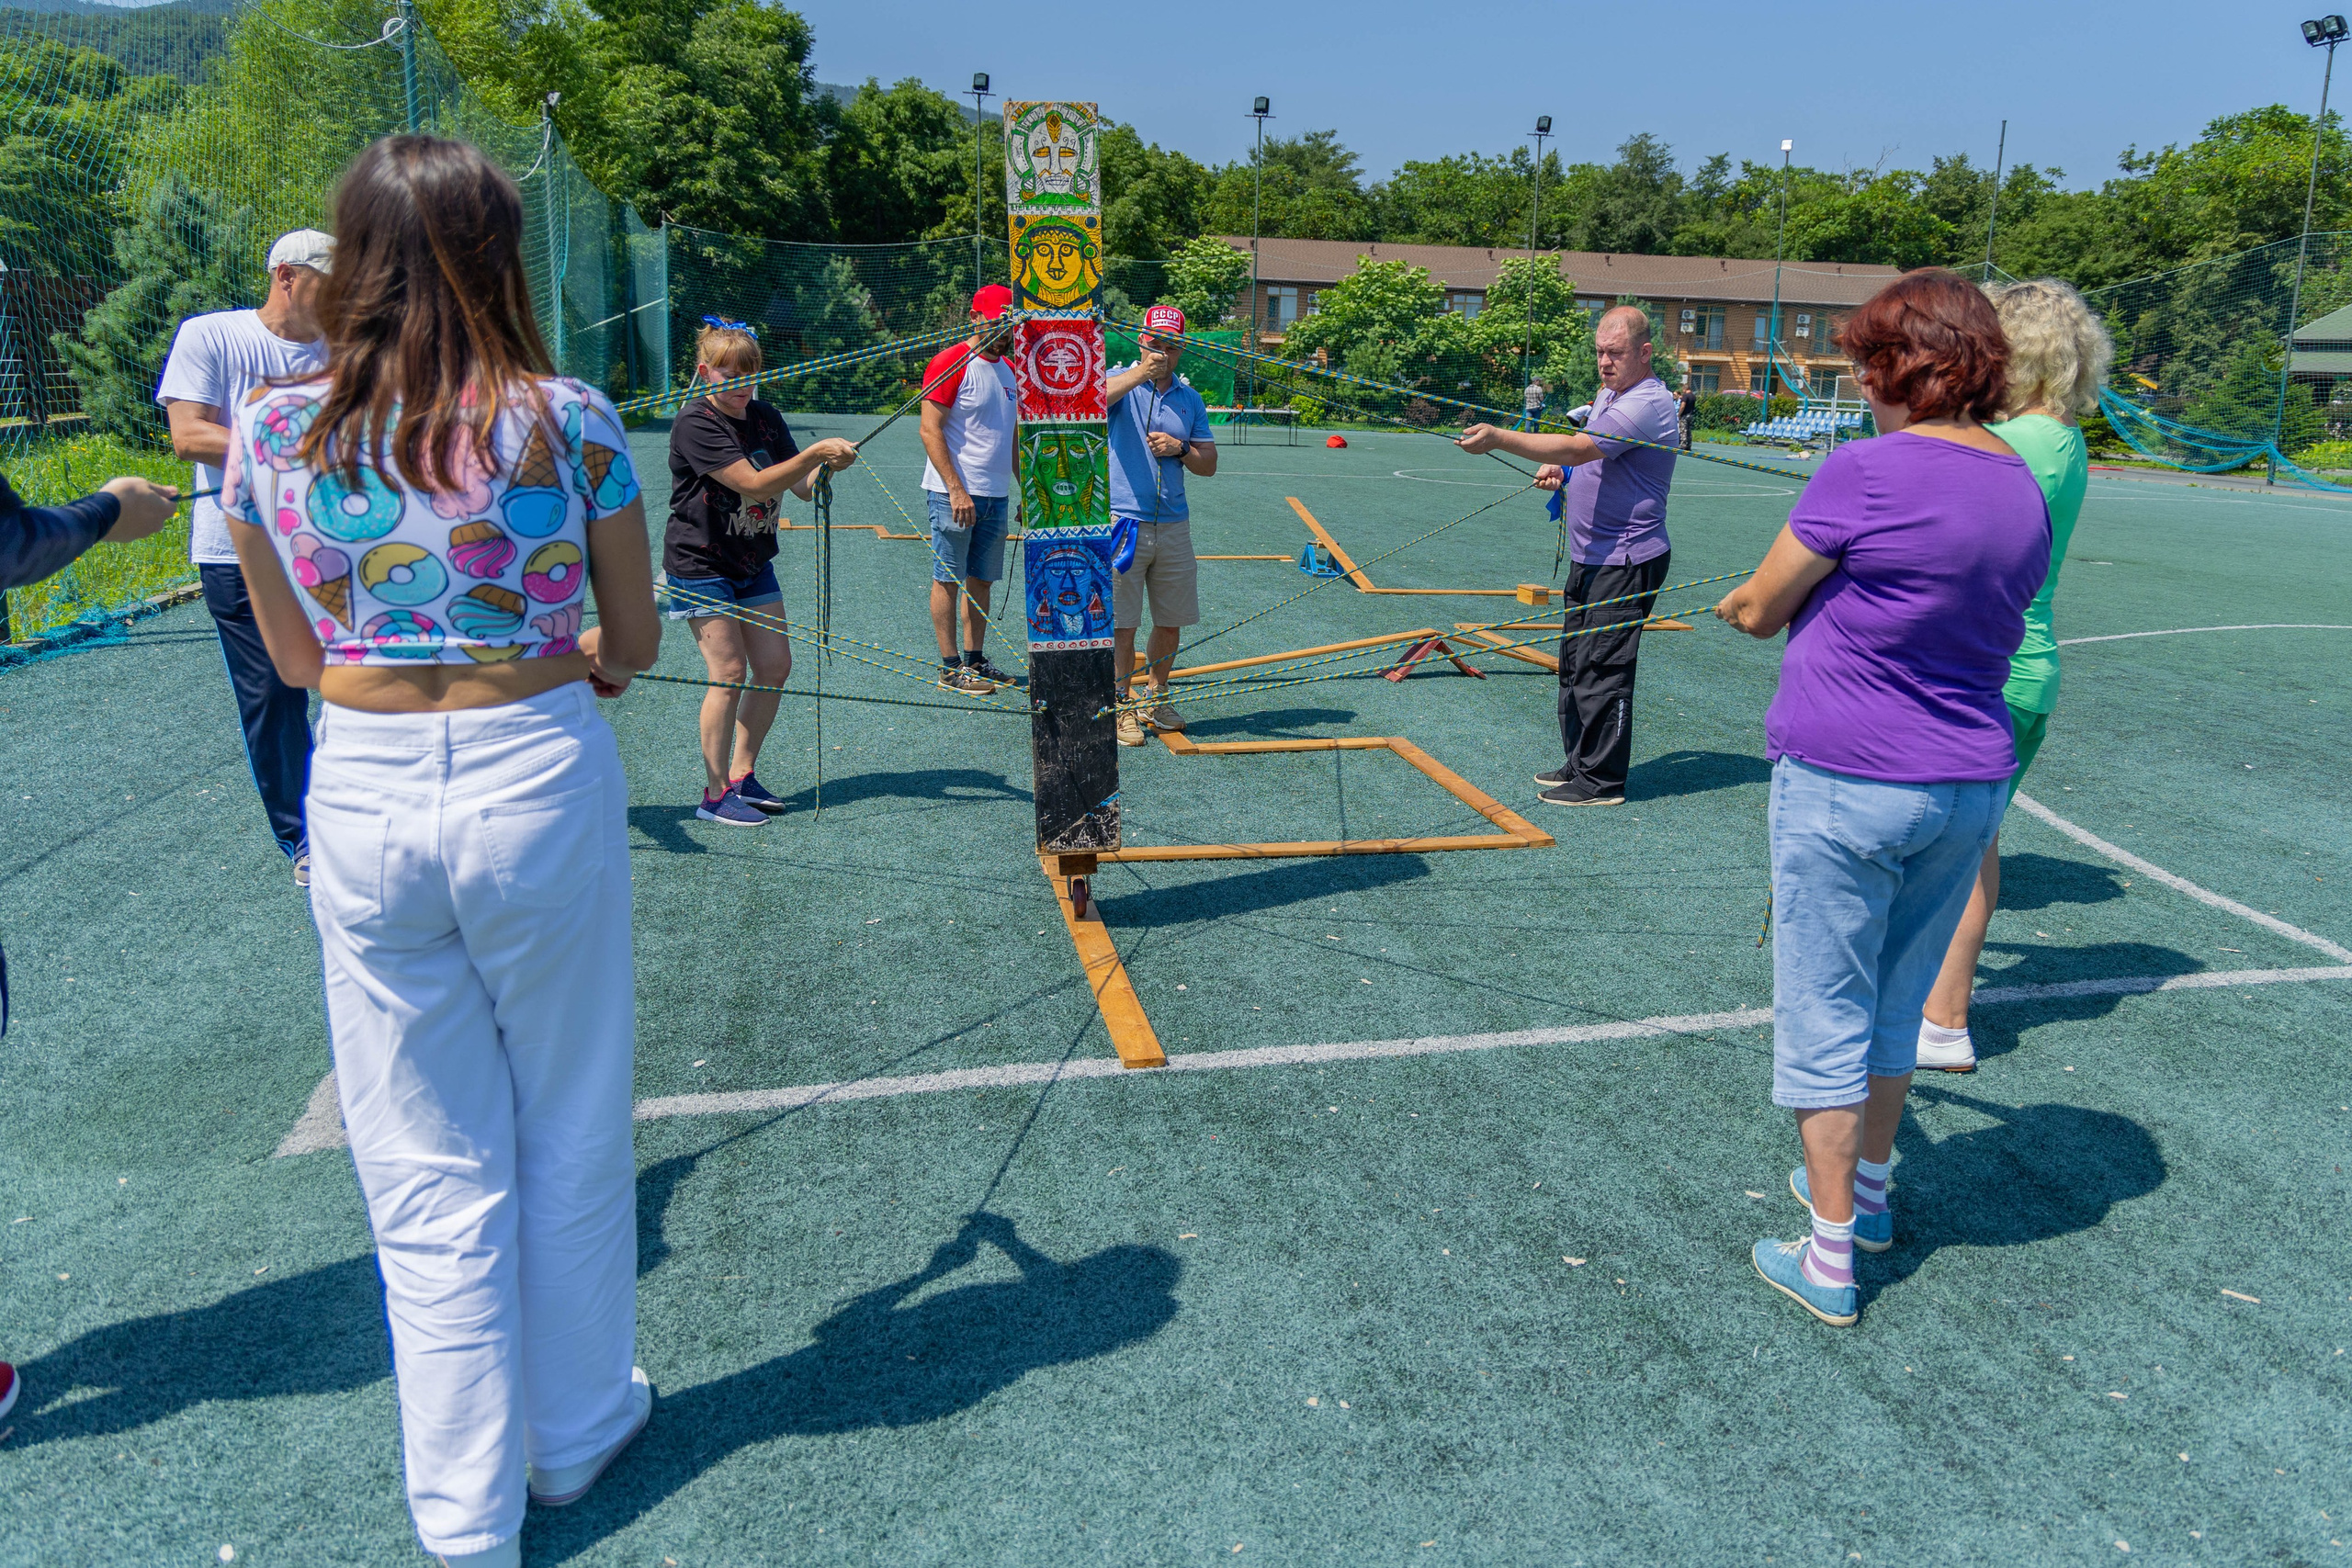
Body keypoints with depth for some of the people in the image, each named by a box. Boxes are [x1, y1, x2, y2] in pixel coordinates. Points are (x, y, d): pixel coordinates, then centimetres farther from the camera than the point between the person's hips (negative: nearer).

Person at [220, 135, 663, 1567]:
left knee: (430, 1179, 14)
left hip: (361, 797, 2)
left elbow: (297, 660, 10)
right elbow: (634, 649, 1)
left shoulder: (271, 430, 0)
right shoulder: (566, 419, -8)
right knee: (571, 1140, 17)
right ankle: (579, 1429, 37)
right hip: (538, 779, -2)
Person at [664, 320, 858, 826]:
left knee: (775, 667, 5)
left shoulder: (766, 418, 5)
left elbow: (802, 487, 4)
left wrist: (829, 467, -17)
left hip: (753, 563, 8)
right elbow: (754, 484, -27)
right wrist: (815, 451, -32)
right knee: (729, 672, -11)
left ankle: (741, 776, 19)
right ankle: (715, 795, 0)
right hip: (701, 564, -7)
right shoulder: (695, 424, -17)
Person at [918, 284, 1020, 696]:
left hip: (996, 495, 7)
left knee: (981, 580, 10)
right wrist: (956, 490, -19)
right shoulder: (950, 363, -8)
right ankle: (950, 668, 4)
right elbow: (930, 431, -13)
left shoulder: (1009, 370, 16)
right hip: (953, 492, -7)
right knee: (948, 579, -1)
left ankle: (974, 661, 19)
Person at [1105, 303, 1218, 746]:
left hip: (1174, 525, 4)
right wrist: (1140, 374, -32)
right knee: (1121, 624, -2)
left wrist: (1180, 449, -6)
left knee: (1172, 622, 10)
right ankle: (1123, 706, 10)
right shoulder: (1120, 383, 0)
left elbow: (1209, 464, 13)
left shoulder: (1190, 399, 13)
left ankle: (1158, 697, 29)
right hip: (1122, 522, -4)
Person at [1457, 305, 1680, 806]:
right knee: (1575, 664, 15)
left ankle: (1601, 781, 0)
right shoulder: (1609, 394, 15)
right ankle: (1579, 763, 26)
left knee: (1600, 670, -8)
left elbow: (1579, 447, -29)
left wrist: (1498, 438, -34)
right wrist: (1559, 469, 8)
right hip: (1591, 557, 10)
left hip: (1626, 562, -10)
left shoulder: (1647, 404, -17)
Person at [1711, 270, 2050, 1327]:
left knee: (1824, 1021, 5)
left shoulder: (1867, 470, -16)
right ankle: (1866, 1189, 40)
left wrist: (1737, 604, 15)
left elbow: (1758, 612, -8)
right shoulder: (2025, 492, 6)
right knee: (1893, 1008, 22)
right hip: (1972, 787, 7)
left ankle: (1829, 1260, 15)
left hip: (1844, 783, -7)